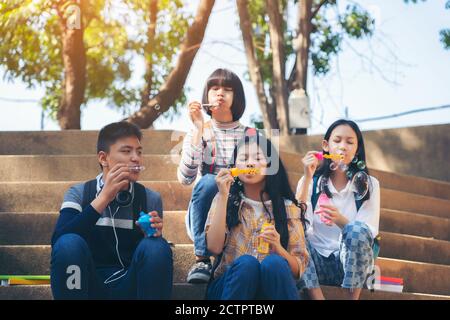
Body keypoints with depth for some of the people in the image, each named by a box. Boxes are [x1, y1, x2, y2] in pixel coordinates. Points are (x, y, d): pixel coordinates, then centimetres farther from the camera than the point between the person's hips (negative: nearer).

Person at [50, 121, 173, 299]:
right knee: (69, 243, -29)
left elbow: (157, 258, 4)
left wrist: (155, 234, -19)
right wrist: (104, 198, -24)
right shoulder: (79, 194, -1)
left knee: (156, 247, -26)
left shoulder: (151, 199, 3)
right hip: (88, 285, -1)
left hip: (130, 286, 1)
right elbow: (58, 242, -19)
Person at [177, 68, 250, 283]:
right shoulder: (198, 133, 3)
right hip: (205, 217, 0)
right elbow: (185, 178, -13)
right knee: (207, 181, -33)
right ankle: (202, 260, -30)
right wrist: (198, 129, -16)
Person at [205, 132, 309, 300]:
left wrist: (277, 247, -16)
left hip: (272, 285, 0)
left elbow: (298, 268, 5)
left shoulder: (288, 207, 8)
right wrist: (223, 196, -10)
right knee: (246, 262, -33)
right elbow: (214, 247, -8)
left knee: (274, 262, -32)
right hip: (229, 284, 0)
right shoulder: (225, 200, 9)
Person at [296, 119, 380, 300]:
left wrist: (340, 220, -28)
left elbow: (368, 233, -8)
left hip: (352, 261, -1)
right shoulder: (311, 181, 6)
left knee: (356, 230, -32)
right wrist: (308, 178, -16)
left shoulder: (369, 185, 4)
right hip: (317, 260, 1)